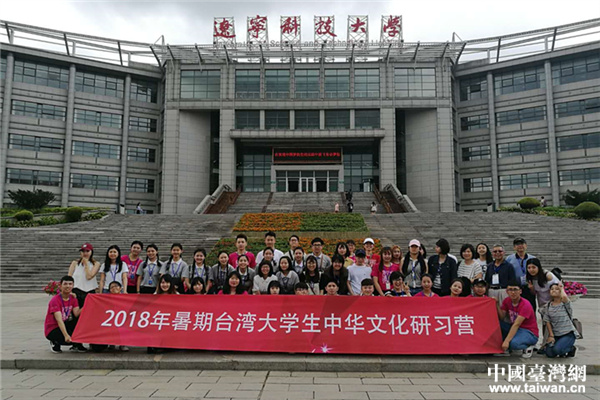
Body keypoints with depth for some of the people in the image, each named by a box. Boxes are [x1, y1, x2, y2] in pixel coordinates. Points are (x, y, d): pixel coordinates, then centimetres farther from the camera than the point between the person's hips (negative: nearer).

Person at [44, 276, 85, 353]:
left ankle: (77, 345, -4)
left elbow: (76, 314, -16)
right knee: (69, 339, -32)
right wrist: (66, 335, -41)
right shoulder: (55, 300, -19)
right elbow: (59, 320, -30)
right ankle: (55, 343, 2)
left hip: (65, 325, 6)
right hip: (52, 329, -6)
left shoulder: (73, 298, 0)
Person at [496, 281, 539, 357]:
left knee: (513, 343, -37)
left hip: (529, 333, -6)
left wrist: (506, 341, -35)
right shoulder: (506, 301, 1)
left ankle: (527, 347, -2)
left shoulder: (525, 304, -20)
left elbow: (516, 324, -29)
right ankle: (505, 349, -5)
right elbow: (501, 318, -6)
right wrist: (497, 305, -20)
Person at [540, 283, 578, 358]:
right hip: (555, 334, 4)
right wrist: (551, 336, -6)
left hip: (568, 334, -4)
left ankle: (572, 349, 8)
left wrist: (562, 288, -12)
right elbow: (547, 322, 3)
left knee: (557, 349, -26)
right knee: (549, 354, -12)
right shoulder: (548, 306, 4)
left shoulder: (565, 304, -8)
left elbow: (564, 297, -33)